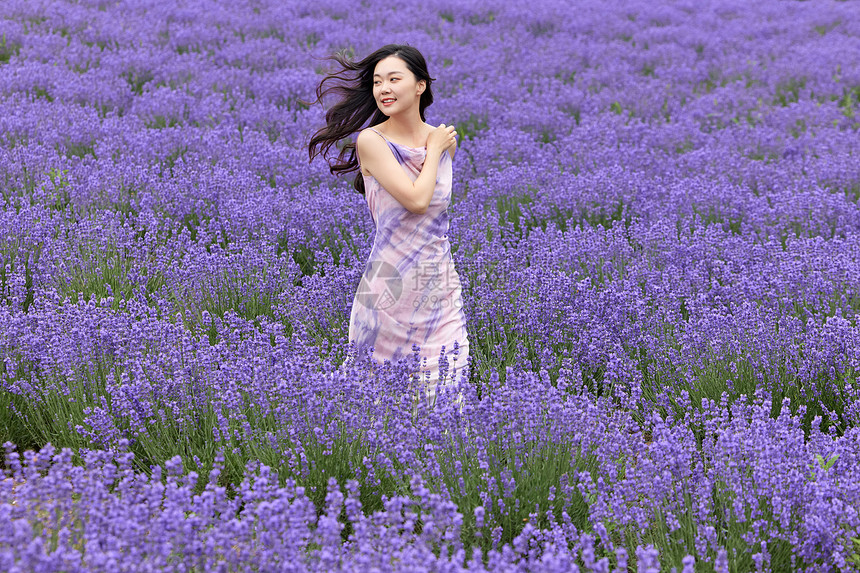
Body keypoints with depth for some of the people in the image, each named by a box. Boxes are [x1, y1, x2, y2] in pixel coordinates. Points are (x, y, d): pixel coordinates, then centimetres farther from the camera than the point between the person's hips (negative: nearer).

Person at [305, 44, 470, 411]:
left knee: (446, 387, 3)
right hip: (391, 282, -4)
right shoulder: (371, 140, -10)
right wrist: (433, 149, -7)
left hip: (441, 283, 4)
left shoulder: (445, 139, 7)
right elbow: (416, 200, -19)